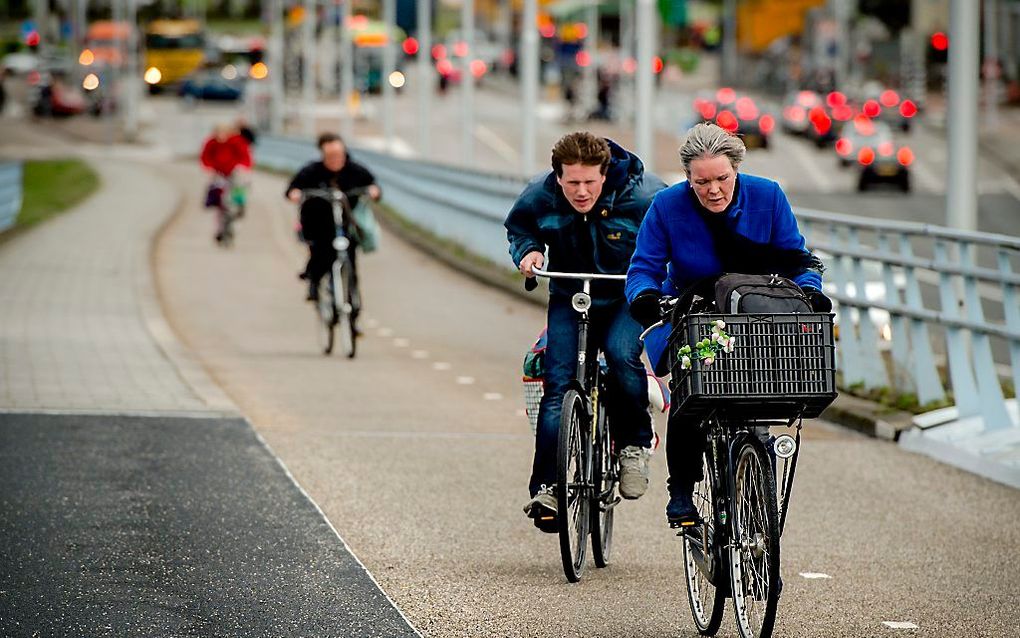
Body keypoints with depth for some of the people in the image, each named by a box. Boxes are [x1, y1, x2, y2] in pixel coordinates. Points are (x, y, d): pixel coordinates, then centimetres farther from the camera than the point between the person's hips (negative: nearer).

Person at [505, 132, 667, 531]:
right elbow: (518, 227, 9)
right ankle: (546, 487, -7)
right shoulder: (540, 196, -13)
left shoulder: (640, 196, -20)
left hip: (627, 299, -2)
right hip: (568, 298, 2)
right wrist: (527, 250, -12)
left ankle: (635, 445, -5)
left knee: (622, 355, -30)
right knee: (557, 383, -11)